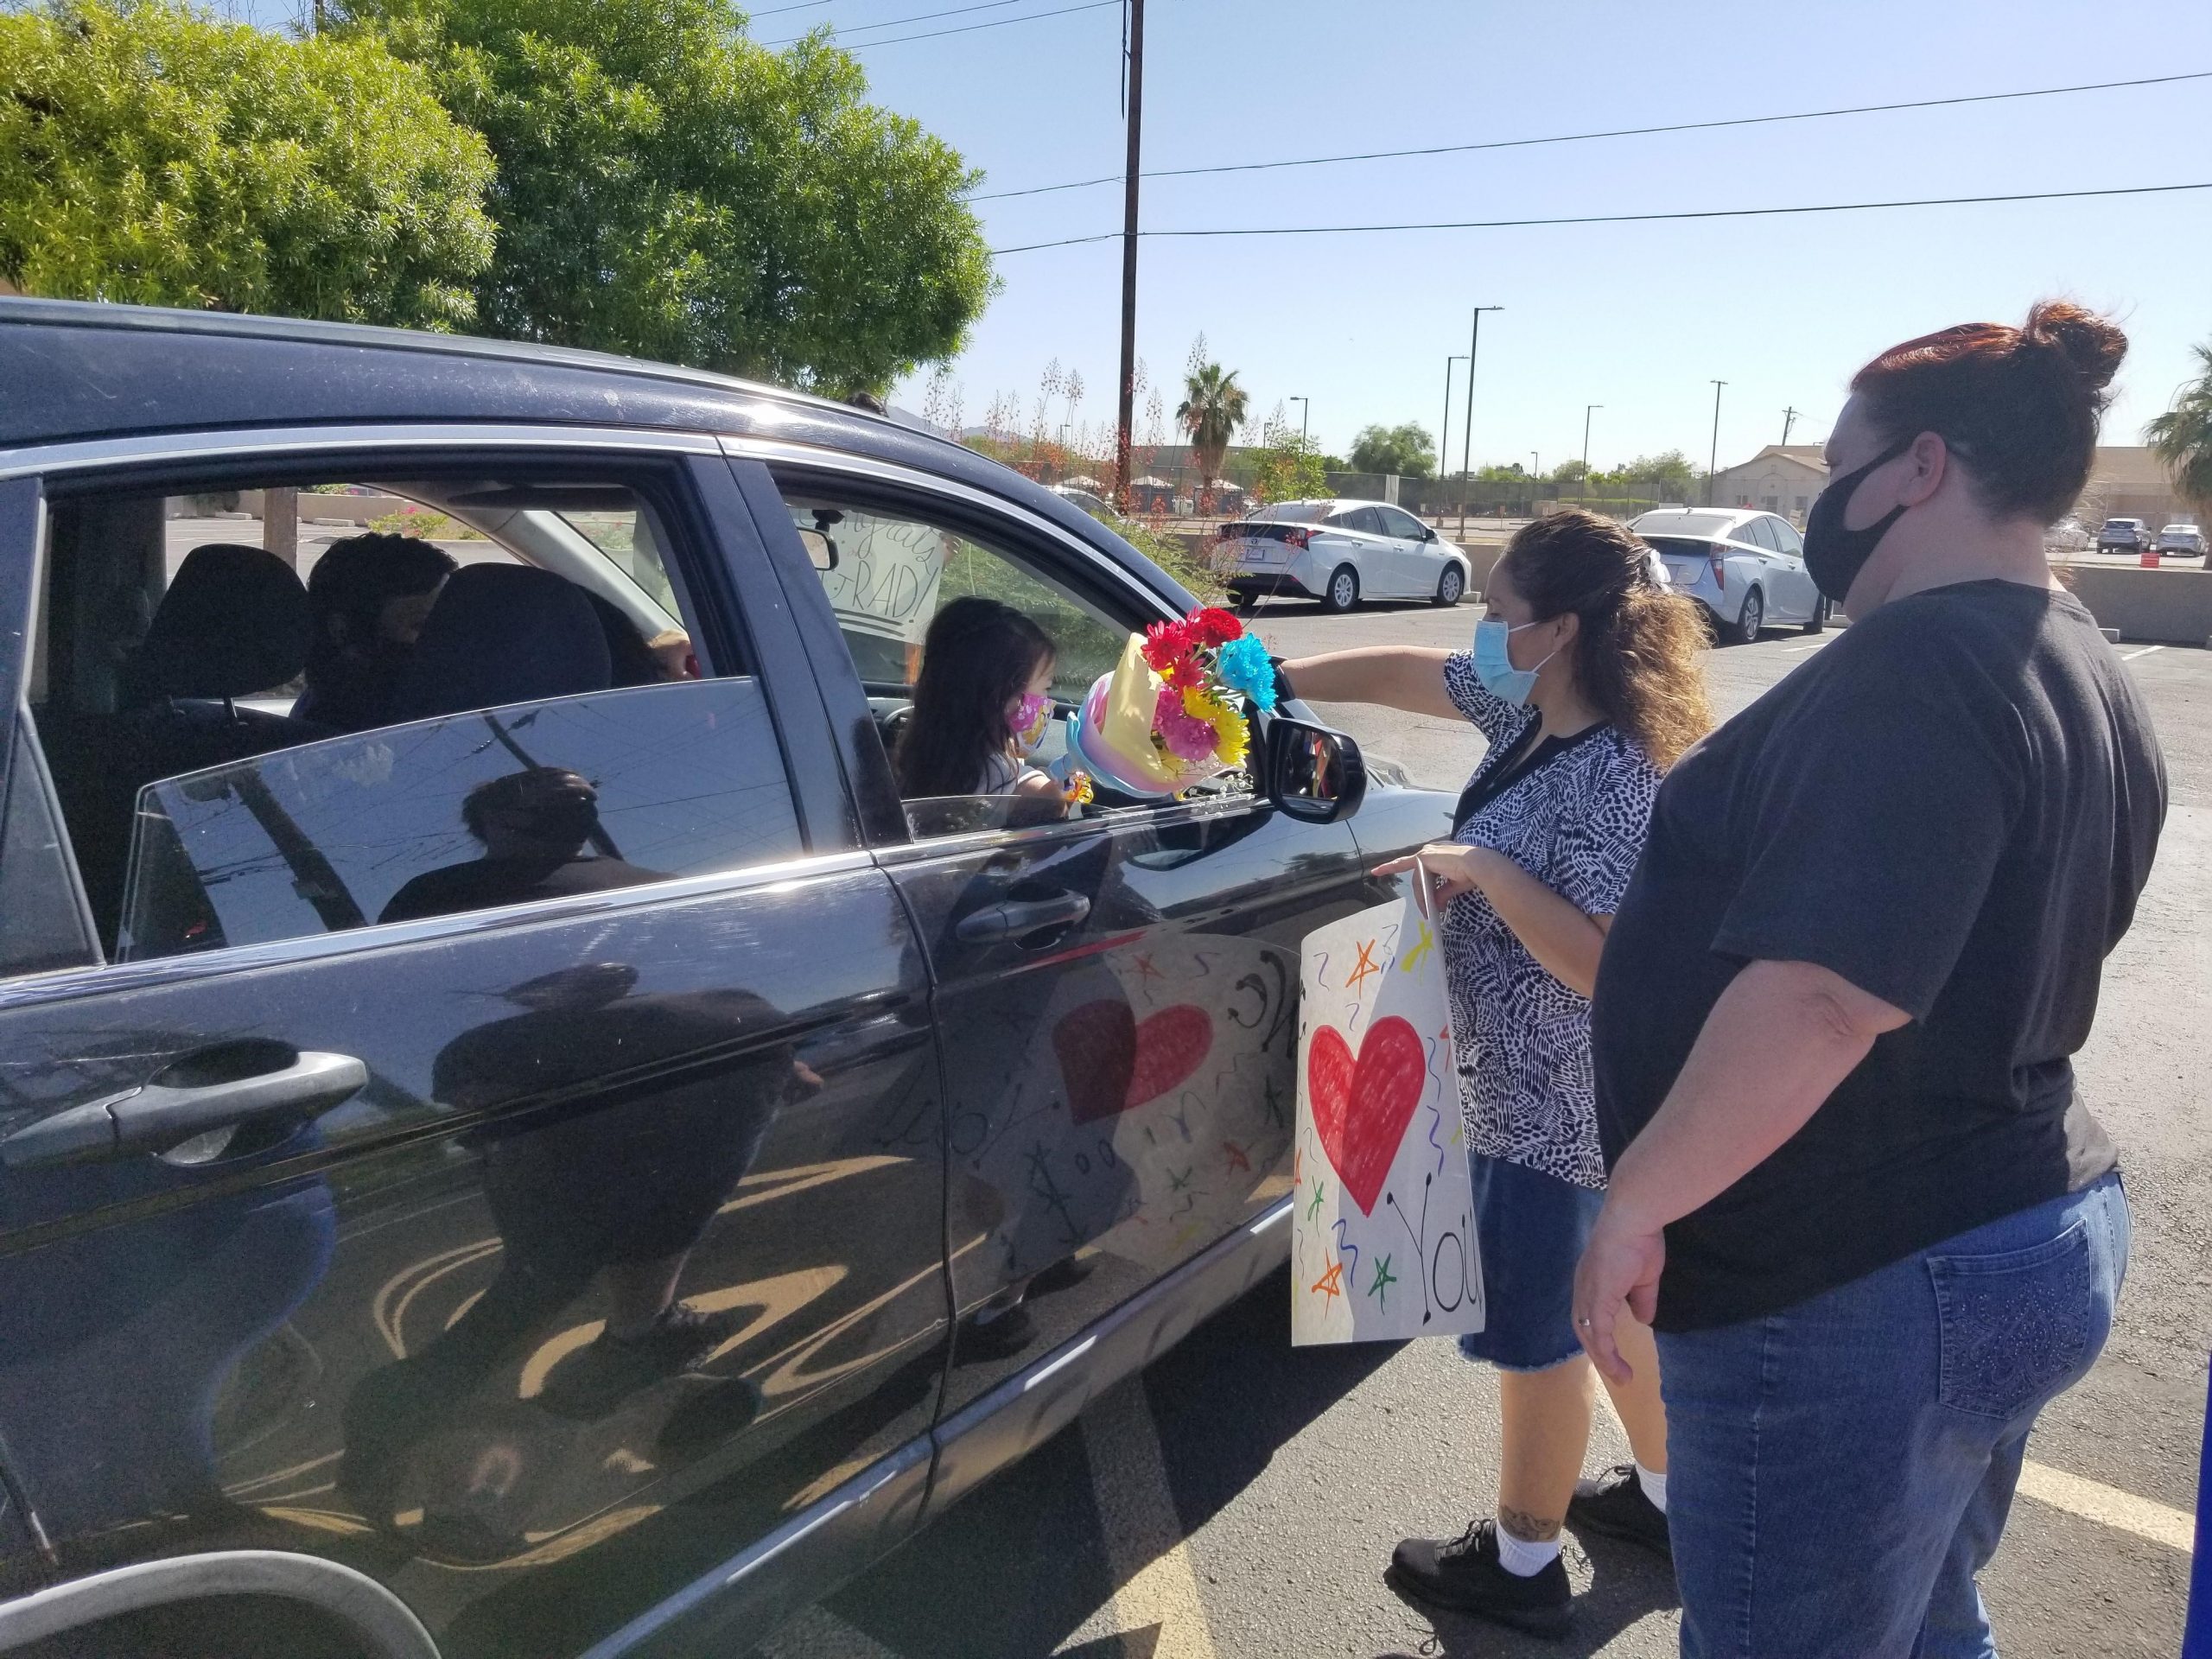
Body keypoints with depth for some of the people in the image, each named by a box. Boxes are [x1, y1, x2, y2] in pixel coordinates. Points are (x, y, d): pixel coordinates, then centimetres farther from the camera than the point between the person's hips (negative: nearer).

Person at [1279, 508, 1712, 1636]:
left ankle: (1521, 1563, 29)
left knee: (1530, 1326, 8)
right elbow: (1404, 673, 12)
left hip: (1552, 1108, -9)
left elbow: (1611, 966, -30)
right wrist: (1277, 680, 7)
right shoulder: (1528, 710, 0)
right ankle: (1662, 1496, 45)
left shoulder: (1614, 780, -27)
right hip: (1577, 1098, 9)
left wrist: (1481, 868, -28)